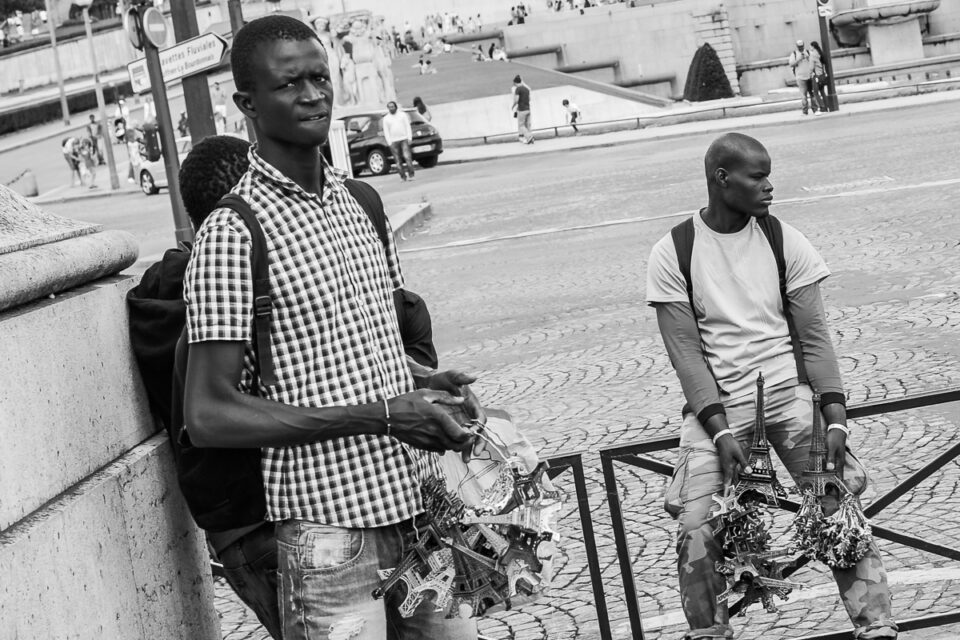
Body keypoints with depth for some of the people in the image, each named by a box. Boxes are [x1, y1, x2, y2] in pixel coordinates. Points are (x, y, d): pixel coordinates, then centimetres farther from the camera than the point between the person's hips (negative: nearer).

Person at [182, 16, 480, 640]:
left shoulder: (357, 201, 11)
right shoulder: (233, 234, -12)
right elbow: (209, 415, -17)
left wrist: (424, 380, 1)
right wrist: (379, 415, -19)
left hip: (421, 496, 7)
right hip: (332, 520, -7)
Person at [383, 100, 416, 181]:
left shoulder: (403, 114, 8)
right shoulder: (386, 118, 9)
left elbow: (408, 126, 6)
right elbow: (386, 132, 6)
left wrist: (409, 138, -3)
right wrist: (389, 143, -3)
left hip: (404, 139, -1)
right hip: (394, 141, 1)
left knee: (407, 157, -13)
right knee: (398, 160, -1)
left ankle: (411, 174, -11)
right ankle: (403, 176, 3)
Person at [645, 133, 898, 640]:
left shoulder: (785, 241, 3)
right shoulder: (673, 253, -2)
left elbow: (814, 336, 1)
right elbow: (685, 350, -5)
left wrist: (835, 421, -11)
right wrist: (721, 431, -15)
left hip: (787, 388, 1)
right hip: (716, 398, -1)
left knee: (841, 499, -15)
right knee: (697, 528, -15)